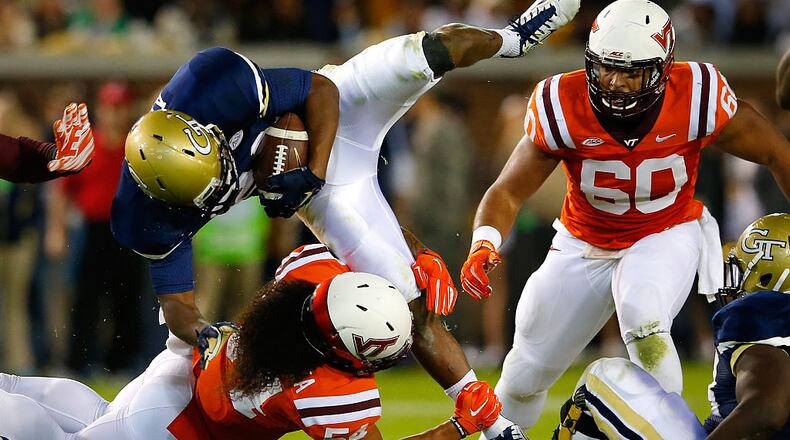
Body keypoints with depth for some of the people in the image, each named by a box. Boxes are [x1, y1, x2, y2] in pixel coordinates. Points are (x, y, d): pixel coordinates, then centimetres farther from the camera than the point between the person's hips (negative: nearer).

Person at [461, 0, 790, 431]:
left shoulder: (698, 99, -27)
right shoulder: (561, 108, -25)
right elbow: (508, 192, -16)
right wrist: (483, 245, -37)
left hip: (667, 235, -2)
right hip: (586, 245, 2)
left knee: (642, 319, -35)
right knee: (526, 376, 10)